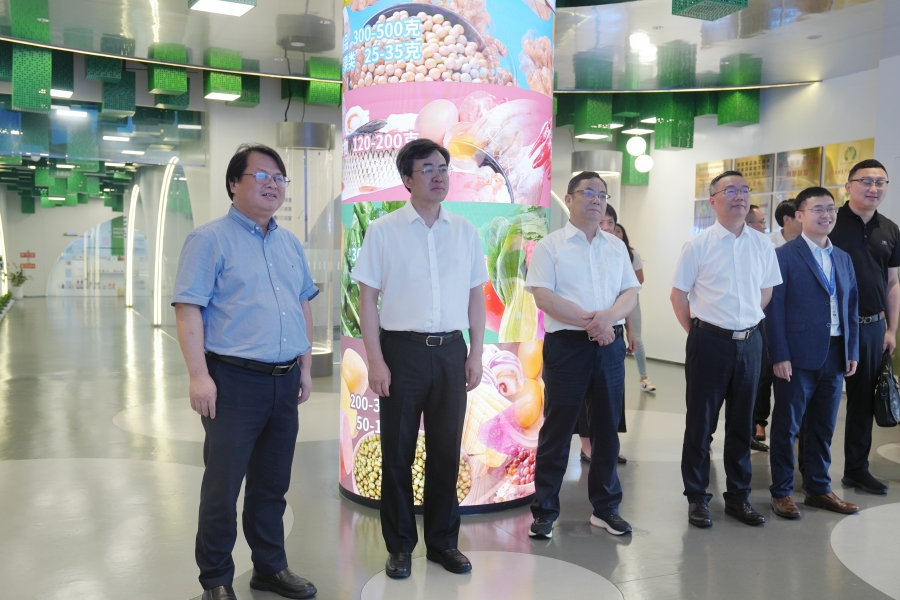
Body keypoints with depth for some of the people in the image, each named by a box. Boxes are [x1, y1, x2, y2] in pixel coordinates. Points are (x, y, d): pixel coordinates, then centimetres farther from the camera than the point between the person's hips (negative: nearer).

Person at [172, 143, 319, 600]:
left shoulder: (290, 244, 15)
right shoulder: (210, 239, -5)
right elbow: (188, 309, -11)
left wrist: (305, 367, 16)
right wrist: (199, 376, -18)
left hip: (285, 381, 6)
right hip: (234, 379, -6)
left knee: (273, 484, 15)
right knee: (222, 486, 2)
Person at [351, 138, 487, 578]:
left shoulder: (465, 231, 8)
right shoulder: (383, 231, -2)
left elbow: (476, 296, 11)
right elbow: (367, 298, -3)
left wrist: (476, 355, 6)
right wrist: (375, 361, -8)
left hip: (451, 351, 3)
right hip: (402, 349, -3)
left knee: (446, 451, 11)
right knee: (398, 452, 8)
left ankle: (443, 540, 28)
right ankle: (400, 545, 23)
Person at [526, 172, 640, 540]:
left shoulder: (616, 246, 14)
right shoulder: (550, 245, -1)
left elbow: (630, 293, 7)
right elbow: (543, 296, -11)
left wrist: (609, 316, -14)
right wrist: (589, 321, -16)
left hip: (610, 344, 4)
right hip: (566, 345, -4)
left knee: (607, 428, 11)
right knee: (557, 430, 2)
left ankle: (605, 507, 25)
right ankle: (544, 511, 14)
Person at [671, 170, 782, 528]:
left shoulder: (762, 245, 4)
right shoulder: (698, 244, -5)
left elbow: (766, 292, 15)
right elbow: (678, 294, -1)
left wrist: (747, 325, 9)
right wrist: (698, 333, 1)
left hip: (749, 342, 4)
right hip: (709, 341, -3)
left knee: (742, 423, 13)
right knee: (700, 422, 6)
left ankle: (738, 497, 26)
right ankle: (697, 498, 18)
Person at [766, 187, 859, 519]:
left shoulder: (843, 258, 13)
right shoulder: (784, 255, -6)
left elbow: (851, 308, 15)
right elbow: (774, 309, -10)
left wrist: (852, 351, 9)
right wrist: (780, 356, -15)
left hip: (834, 354, 6)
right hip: (797, 355, -6)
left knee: (823, 427, 14)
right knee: (787, 426, 4)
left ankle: (818, 488, 27)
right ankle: (781, 492, 15)